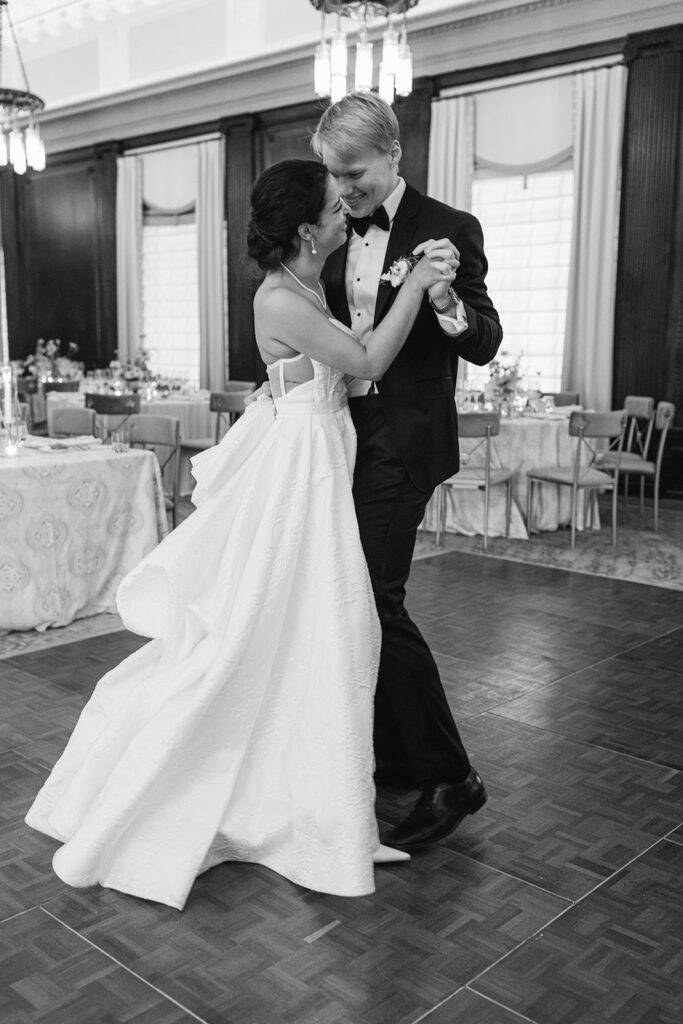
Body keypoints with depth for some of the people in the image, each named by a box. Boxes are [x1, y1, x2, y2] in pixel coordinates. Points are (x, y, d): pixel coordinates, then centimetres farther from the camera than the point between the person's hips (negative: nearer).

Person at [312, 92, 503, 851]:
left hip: (403, 442, -7)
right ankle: (391, 756, 27)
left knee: (377, 600, -11)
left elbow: (485, 345, -10)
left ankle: (450, 777, 2)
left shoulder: (447, 229, -6)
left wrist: (446, 299, -29)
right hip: (344, 436, 7)